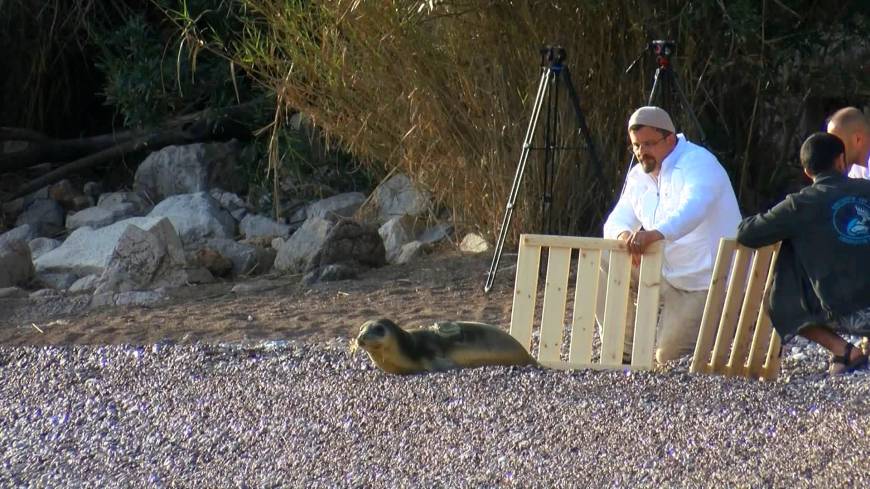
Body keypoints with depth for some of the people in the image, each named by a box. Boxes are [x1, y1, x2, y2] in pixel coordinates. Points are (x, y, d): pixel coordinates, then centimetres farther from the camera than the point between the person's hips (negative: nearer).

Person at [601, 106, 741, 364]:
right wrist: (623, 235, -25)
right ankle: (624, 351, -2)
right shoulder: (639, 176, 8)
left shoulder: (698, 163, -18)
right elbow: (616, 220, 2)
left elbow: (693, 208, -37)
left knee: (669, 358, -13)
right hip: (668, 274, 8)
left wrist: (656, 234, -57)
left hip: (707, 282, -8)